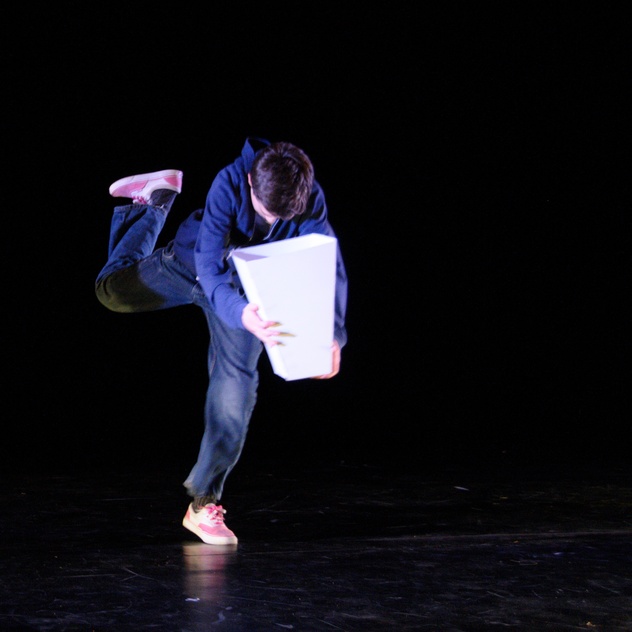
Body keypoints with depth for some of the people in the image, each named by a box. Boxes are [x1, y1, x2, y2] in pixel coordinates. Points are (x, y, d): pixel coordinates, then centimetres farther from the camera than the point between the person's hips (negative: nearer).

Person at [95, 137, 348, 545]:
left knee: (236, 384, -9)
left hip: (249, 290, 1)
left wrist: (332, 336, -53)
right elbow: (211, 267, -42)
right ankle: (158, 200, 23)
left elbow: (329, 268, -36)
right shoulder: (229, 184, -36)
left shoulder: (311, 202, -30)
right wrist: (240, 314, -61)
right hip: (192, 266, 0)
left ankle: (204, 501, 1)